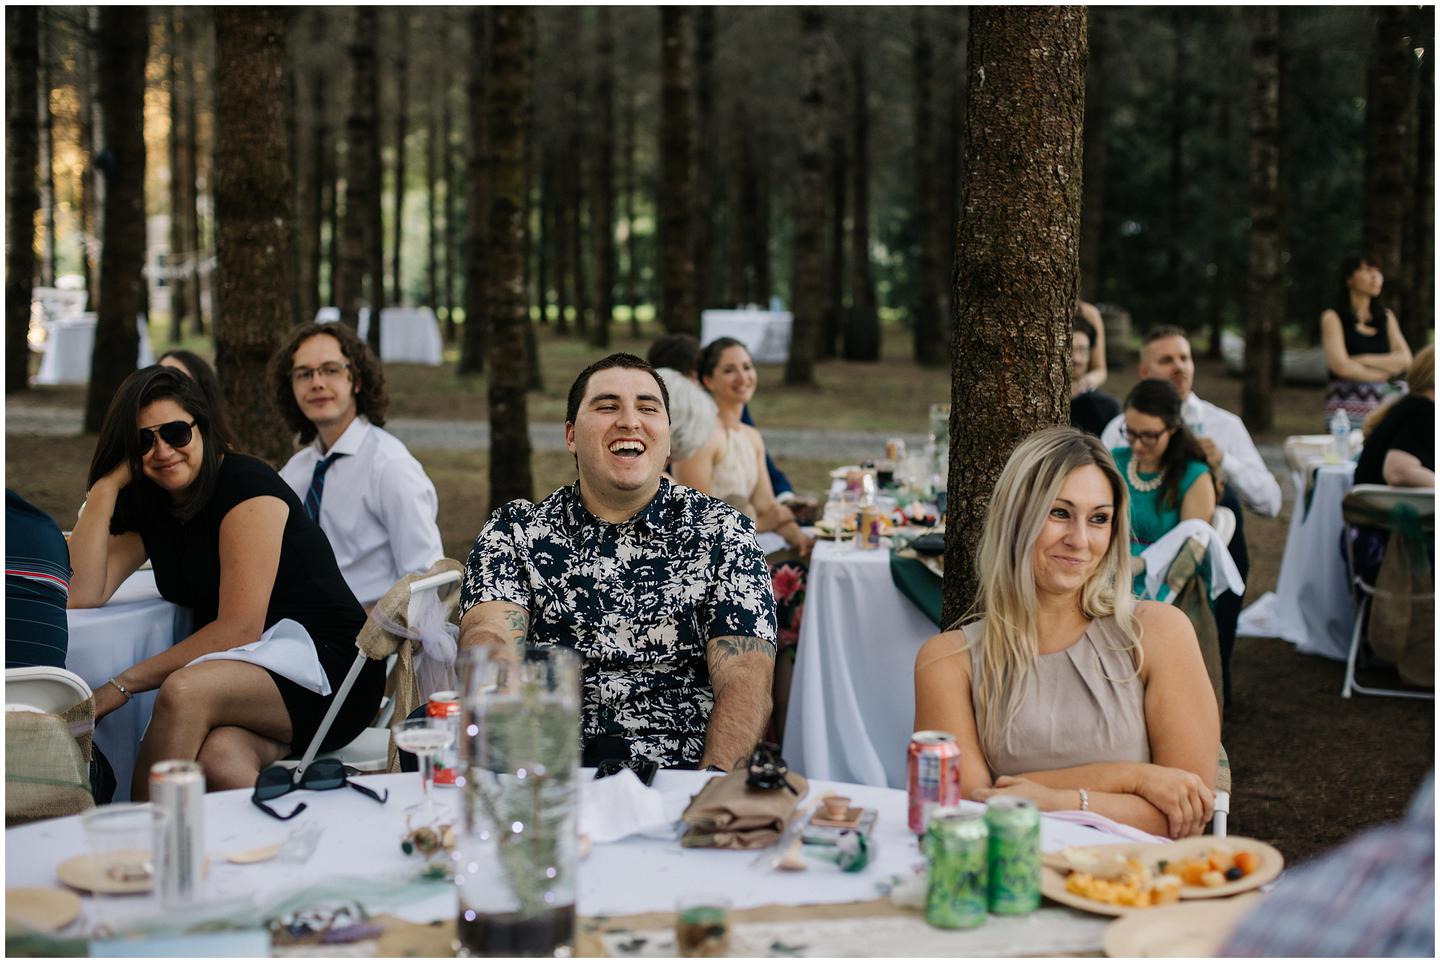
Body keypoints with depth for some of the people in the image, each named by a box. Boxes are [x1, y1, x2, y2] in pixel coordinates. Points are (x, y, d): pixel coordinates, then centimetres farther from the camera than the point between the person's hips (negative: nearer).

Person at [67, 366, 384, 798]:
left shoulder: (245, 484, -10)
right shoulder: (145, 504, 11)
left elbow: (240, 626, -15)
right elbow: (82, 595, -3)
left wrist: (124, 684, -15)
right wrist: (107, 483, -3)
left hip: (330, 663, -4)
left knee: (183, 691, -33)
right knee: (220, 760, -35)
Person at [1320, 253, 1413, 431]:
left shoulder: (1387, 317, 16)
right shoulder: (1333, 317, 1)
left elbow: (1405, 360, 5)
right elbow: (1341, 367, -10)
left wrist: (1364, 360, -6)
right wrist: (1384, 371, 2)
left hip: (1382, 403, 4)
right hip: (1346, 408, -4)